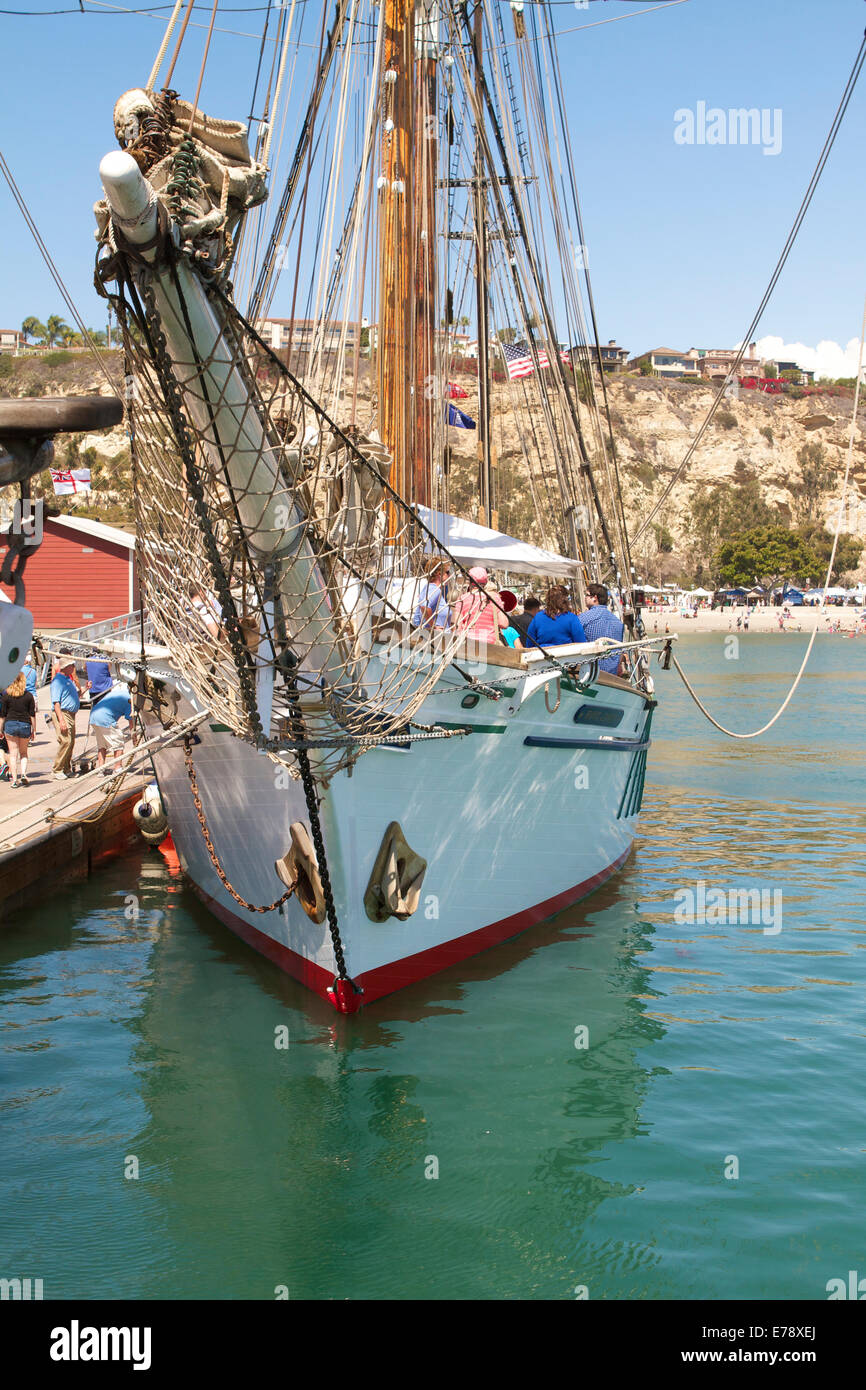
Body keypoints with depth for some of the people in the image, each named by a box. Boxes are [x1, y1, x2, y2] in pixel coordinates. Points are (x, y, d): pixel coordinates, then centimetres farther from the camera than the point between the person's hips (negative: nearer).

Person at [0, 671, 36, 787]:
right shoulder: (28, 695, 0)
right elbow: (32, 715, 1)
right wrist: (32, 730, 8)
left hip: (10, 725, -1)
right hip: (25, 725, 1)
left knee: (13, 753, 5)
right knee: (23, 752, 15)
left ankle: (15, 779, 0)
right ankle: (23, 773, -5)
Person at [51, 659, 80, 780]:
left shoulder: (69, 679, 18)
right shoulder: (58, 680, -11)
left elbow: (75, 695, 32)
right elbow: (56, 702, -18)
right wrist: (61, 720, -25)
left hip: (71, 714, 10)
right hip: (62, 713, -10)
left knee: (71, 742, 10)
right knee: (65, 741, -16)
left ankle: (67, 769, 17)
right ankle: (57, 770, -10)